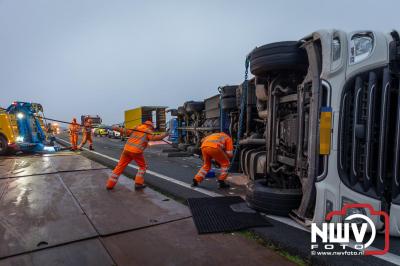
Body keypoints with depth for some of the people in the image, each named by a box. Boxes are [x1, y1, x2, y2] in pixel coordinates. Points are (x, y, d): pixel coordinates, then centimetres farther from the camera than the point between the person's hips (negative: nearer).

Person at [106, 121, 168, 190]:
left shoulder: (136, 128, 20)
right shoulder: (148, 131, 6)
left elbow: (125, 131, 20)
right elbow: (154, 137, -11)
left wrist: (115, 128, 29)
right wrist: (164, 135, 0)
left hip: (127, 149, 5)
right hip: (136, 151, -5)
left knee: (120, 166, 13)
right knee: (143, 166, 17)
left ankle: (110, 184, 17)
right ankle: (138, 183, 12)